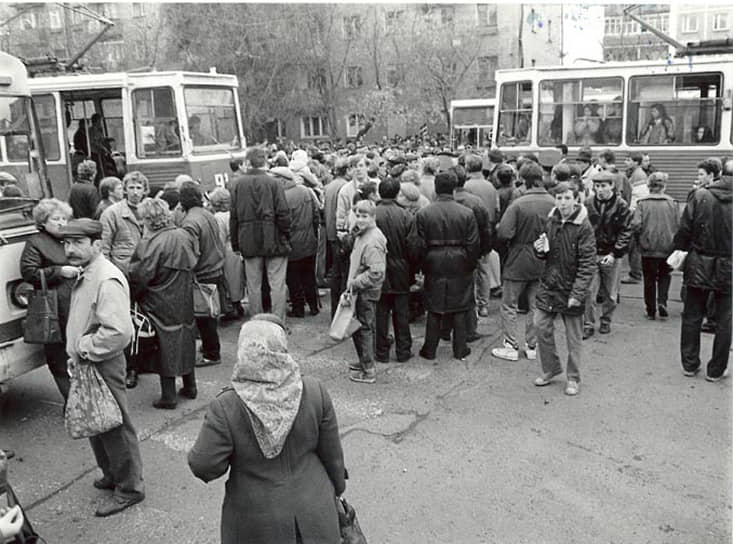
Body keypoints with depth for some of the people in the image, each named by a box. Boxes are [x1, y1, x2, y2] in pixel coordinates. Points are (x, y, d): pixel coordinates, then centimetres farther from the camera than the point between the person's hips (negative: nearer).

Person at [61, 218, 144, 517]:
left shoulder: (107, 280, -22)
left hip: (103, 366, -10)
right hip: (85, 364, 10)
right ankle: (112, 475, 41)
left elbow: (119, 332, -31)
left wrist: (84, 349, -20)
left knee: (115, 427, 4)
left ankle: (129, 487, 20)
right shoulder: (85, 276, 8)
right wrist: (76, 356, 11)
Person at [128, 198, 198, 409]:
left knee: (165, 345, 3)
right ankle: (189, 387, 30)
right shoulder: (184, 236, 0)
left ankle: (168, 396, 12)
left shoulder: (150, 244, -20)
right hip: (184, 302, 6)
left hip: (160, 306, -6)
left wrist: (132, 295, -2)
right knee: (185, 339, 18)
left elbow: (140, 277, -19)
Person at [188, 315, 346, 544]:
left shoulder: (225, 408, -22)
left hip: (258, 524, -1)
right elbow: (332, 453, -5)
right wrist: (336, 488, 12)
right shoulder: (315, 392, -16)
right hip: (314, 516, 1)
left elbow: (203, 466, -17)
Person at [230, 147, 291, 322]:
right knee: (277, 284, 5)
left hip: (249, 242, 2)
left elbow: (233, 216, 1)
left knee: (253, 286, 12)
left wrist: (235, 243, 7)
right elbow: (283, 213, -10)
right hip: (274, 240, -2)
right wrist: (286, 238, 2)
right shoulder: (273, 182, -7)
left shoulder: (237, 184, -1)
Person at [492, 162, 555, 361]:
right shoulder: (552, 203, -7)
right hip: (542, 262, 5)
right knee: (535, 306, 15)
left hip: (518, 262, -4)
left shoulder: (518, 204, -20)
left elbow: (504, 233, -23)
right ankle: (532, 346, 23)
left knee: (509, 305, 9)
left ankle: (511, 346, 11)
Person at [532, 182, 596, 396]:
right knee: (541, 326, 6)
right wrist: (539, 250, -6)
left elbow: (586, 265, -15)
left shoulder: (583, 227, -13)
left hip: (571, 289, -5)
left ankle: (573, 378, 21)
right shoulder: (551, 222, 5)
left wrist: (577, 294, -20)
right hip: (548, 285, 5)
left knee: (573, 336, 6)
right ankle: (550, 369, 25)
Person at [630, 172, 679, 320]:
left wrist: (641, 234, 5)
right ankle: (662, 302, 0)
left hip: (648, 248, -1)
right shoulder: (671, 203, -4)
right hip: (667, 247, 1)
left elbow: (635, 225, -15)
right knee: (664, 275, 19)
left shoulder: (642, 203, -7)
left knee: (649, 279, 10)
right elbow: (678, 225, -4)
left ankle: (651, 311, 15)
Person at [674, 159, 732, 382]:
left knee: (692, 317, 14)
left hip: (699, 266, 1)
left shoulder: (700, 196, -9)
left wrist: (680, 252, 7)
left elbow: (684, 230, -7)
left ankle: (690, 364, 24)